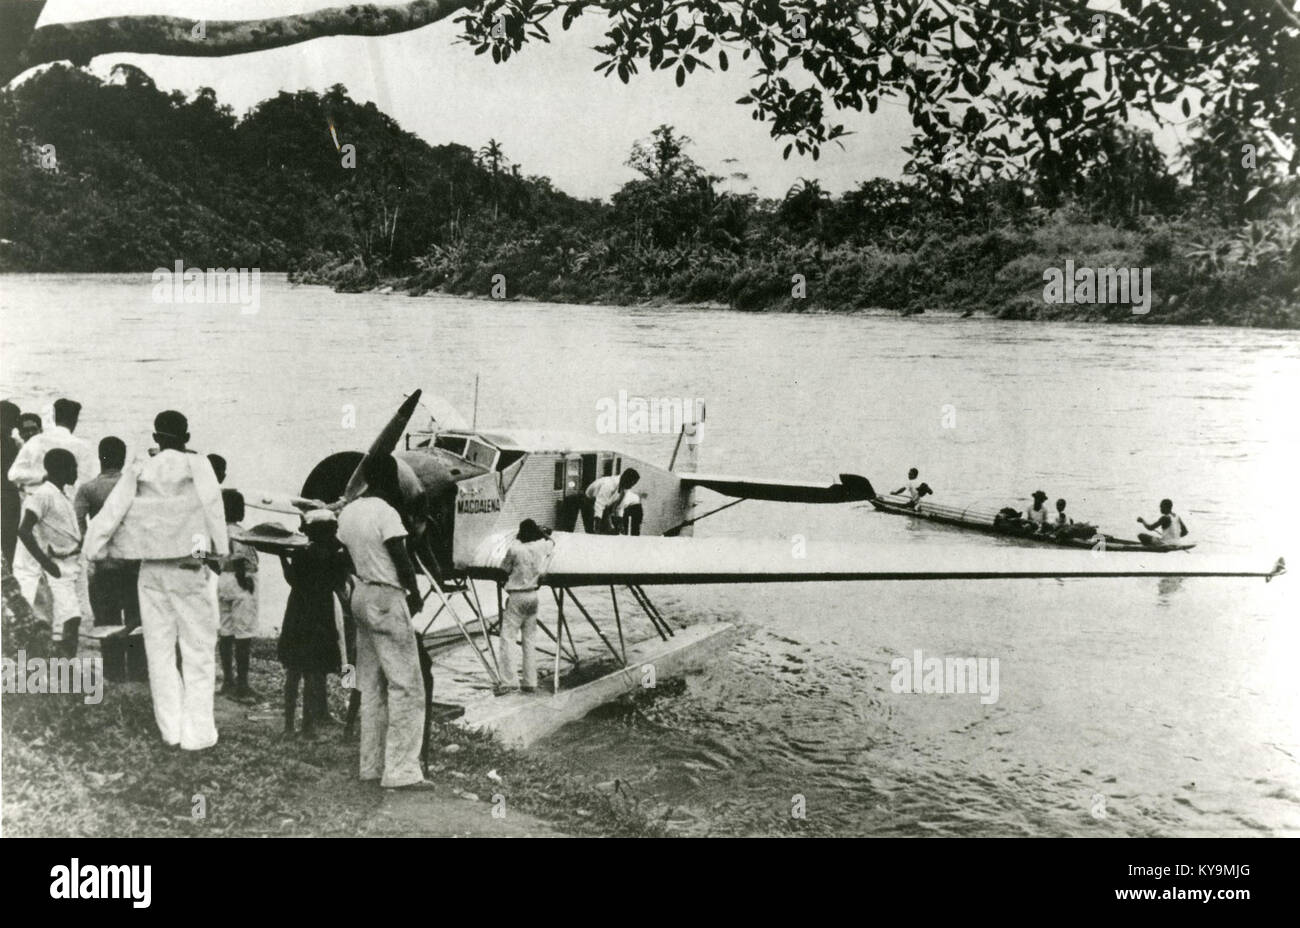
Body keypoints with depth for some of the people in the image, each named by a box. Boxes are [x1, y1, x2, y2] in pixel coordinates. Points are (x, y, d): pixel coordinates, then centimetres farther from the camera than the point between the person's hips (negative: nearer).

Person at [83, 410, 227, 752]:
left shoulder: (138, 471, 3)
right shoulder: (197, 466, -6)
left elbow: (111, 512, 0)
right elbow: (213, 507, -13)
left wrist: (93, 550, 4)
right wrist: (220, 551, -8)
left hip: (151, 570, 4)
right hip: (190, 568, -3)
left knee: (159, 650, 12)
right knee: (198, 652, 3)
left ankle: (170, 728, 16)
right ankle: (197, 732, 2)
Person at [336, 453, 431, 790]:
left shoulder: (347, 512, 9)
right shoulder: (386, 513, -15)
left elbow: (350, 559, 14)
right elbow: (402, 561, -14)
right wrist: (415, 595, -1)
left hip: (361, 596, 9)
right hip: (387, 599, -9)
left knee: (371, 686, 12)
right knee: (405, 685, -5)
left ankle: (371, 766, 16)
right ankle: (401, 771, -7)